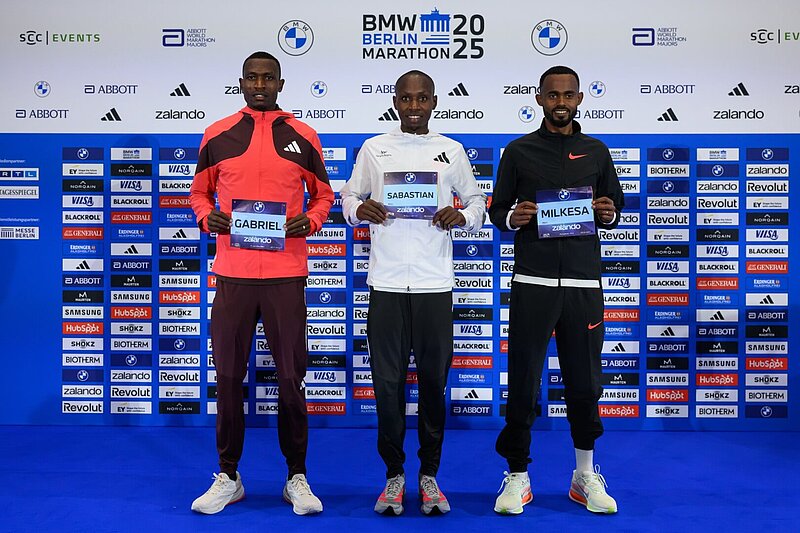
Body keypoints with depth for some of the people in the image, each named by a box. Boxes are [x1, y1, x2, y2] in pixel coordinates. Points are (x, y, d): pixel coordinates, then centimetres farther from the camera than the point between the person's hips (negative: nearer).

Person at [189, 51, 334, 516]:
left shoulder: (303, 137, 6)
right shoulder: (217, 135, 8)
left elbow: (323, 195, 13)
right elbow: (200, 191, 17)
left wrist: (310, 221, -7)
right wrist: (206, 217, -5)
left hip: (286, 273, -1)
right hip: (232, 272, 1)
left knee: (291, 378, 4)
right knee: (228, 376, 6)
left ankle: (297, 478, 18)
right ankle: (228, 477, 21)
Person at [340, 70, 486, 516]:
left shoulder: (451, 151, 9)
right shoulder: (374, 149, 9)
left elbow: (478, 202, 15)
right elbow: (348, 196, 14)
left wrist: (462, 217, -7)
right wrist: (359, 209, -9)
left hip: (435, 283, 0)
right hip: (386, 282, 0)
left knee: (434, 382, 5)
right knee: (388, 382, 3)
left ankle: (429, 474, 20)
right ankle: (394, 474, 18)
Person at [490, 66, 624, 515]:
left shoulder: (596, 152, 12)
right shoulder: (519, 151, 6)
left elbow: (616, 206, 18)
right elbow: (497, 210, 9)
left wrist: (609, 214, -4)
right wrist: (513, 218, -13)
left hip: (584, 283, 2)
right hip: (533, 283, -1)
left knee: (584, 381, 7)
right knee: (523, 382, 1)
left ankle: (586, 475, 24)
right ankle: (518, 476, 15)